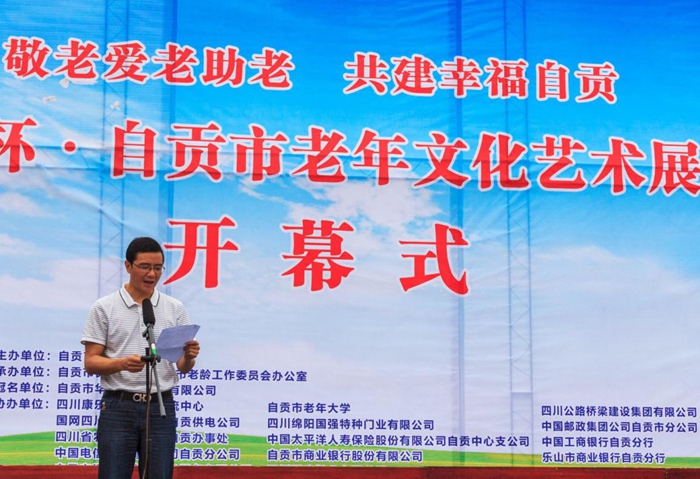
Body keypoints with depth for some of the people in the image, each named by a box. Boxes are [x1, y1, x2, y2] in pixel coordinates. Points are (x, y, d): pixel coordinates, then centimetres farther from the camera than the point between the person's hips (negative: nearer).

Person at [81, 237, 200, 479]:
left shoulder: (175, 309, 5)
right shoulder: (104, 308, -2)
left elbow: (183, 367, 5)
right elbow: (91, 362, -4)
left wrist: (189, 356, -20)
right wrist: (122, 363, -24)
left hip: (160, 408, 2)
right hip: (118, 408, -2)